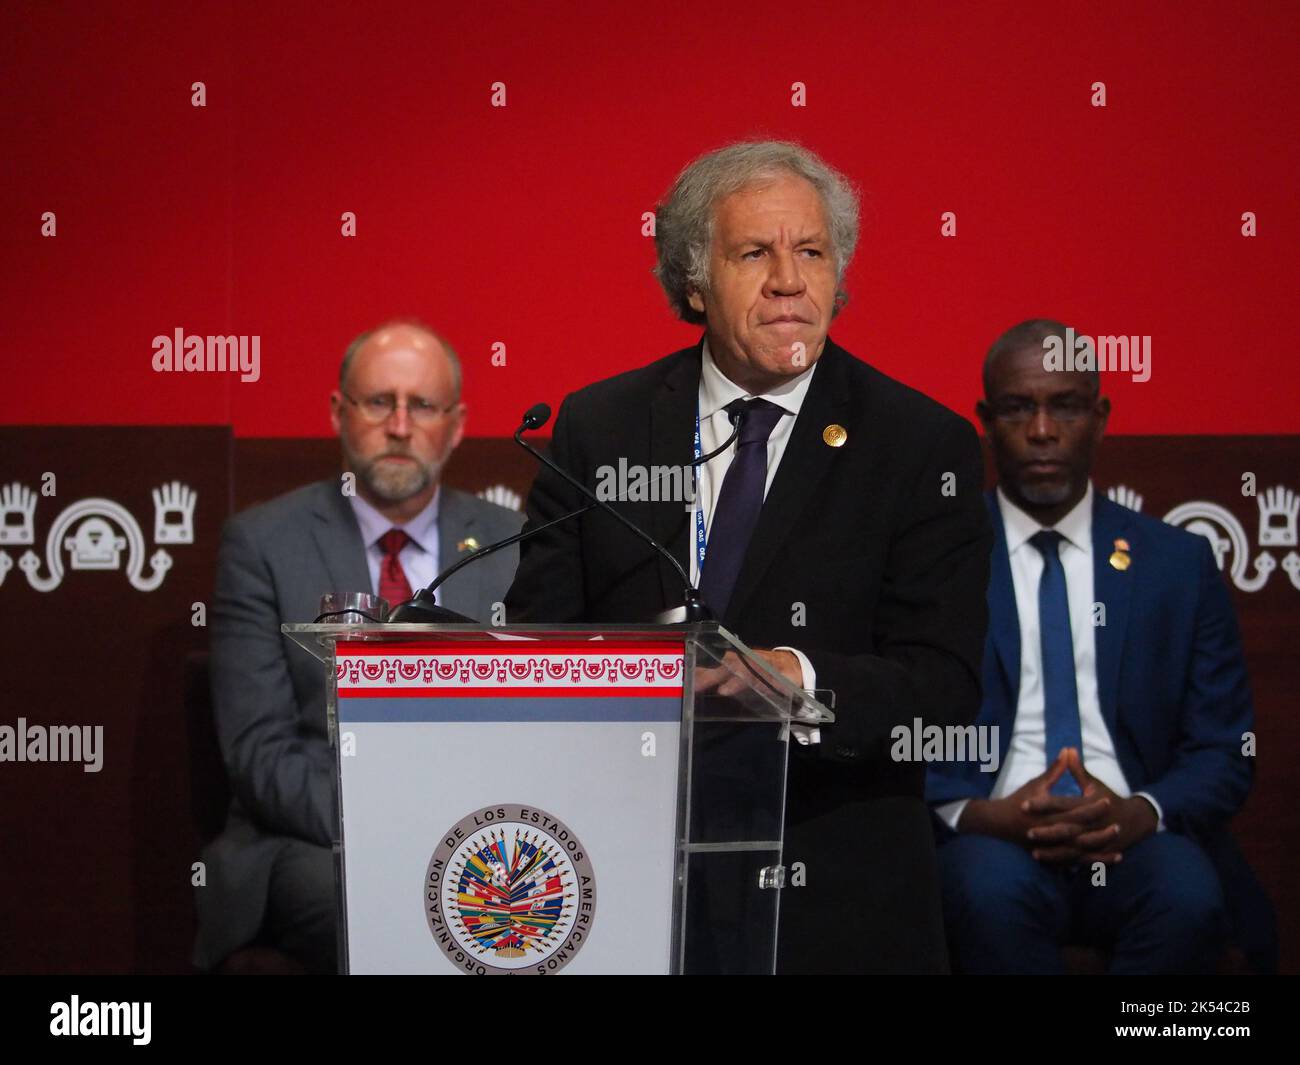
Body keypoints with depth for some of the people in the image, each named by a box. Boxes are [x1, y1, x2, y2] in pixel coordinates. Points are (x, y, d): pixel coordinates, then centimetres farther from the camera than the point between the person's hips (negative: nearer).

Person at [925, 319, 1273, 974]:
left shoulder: (1179, 564, 13)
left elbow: (1223, 753, 11)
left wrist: (1140, 812, -11)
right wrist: (979, 814, -15)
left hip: (1134, 843, 2)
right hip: (992, 843, -1)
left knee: (1190, 896, -32)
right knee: (994, 891, -36)